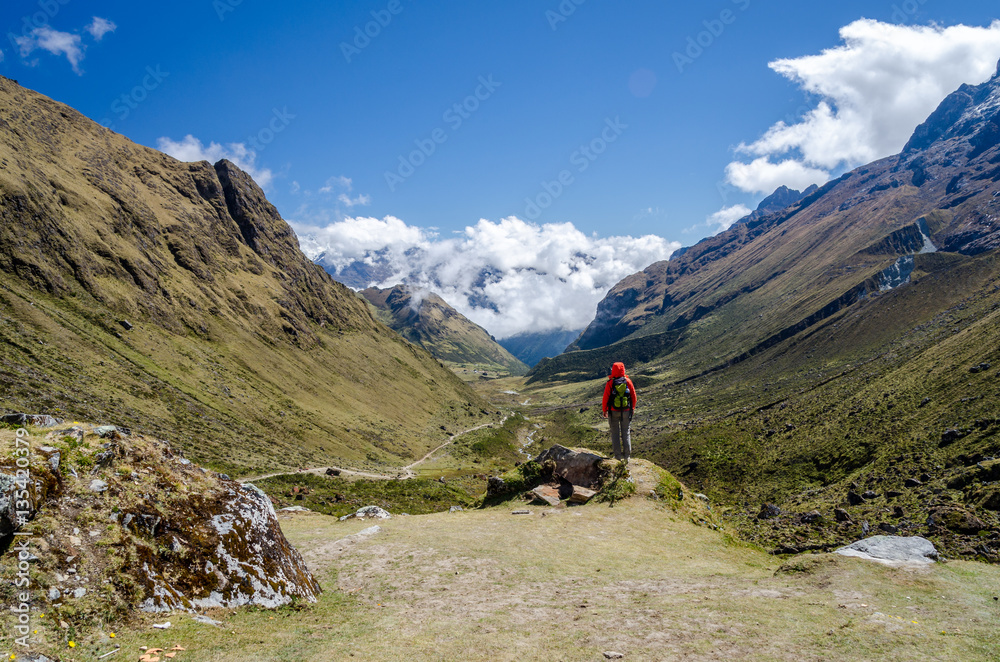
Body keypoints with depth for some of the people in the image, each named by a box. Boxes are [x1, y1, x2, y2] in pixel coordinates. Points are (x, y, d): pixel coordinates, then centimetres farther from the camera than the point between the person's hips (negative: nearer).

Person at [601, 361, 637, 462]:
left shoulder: (610, 383, -10)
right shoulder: (628, 381, -3)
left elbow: (605, 398, -7)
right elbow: (634, 397, 3)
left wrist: (604, 410, 6)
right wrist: (632, 408, 18)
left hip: (614, 412, -2)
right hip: (626, 411, 2)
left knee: (615, 433, 7)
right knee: (626, 433, 10)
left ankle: (618, 455, 7)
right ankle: (627, 456, 11)